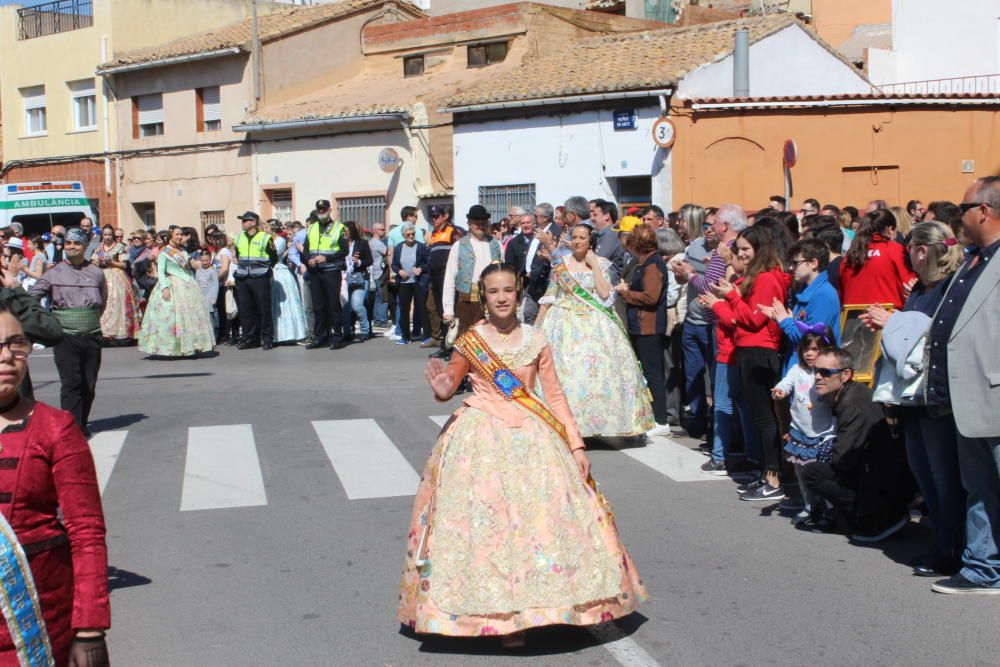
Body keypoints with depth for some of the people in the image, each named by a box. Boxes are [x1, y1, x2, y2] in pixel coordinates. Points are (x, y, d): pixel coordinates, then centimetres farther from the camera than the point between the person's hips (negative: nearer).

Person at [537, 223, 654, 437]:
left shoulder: (602, 264, 4)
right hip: (566, 323, 0)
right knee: (563, 369, -6)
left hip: (594, 325, 0)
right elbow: (549, 297, 9)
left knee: (595, 367, -8)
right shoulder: (560, 263, 6)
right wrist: (537, 323, 4)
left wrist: (594, 265, -8)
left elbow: (605, 294, -9)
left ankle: (590, 418, 3)